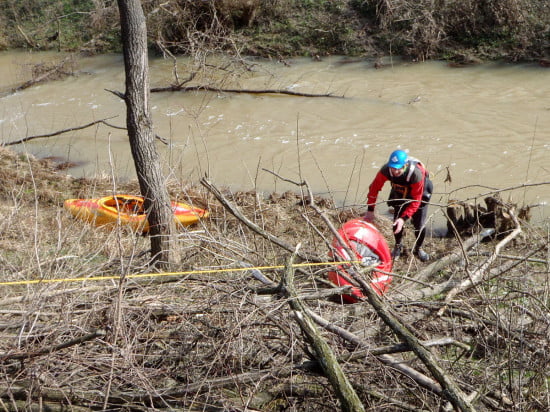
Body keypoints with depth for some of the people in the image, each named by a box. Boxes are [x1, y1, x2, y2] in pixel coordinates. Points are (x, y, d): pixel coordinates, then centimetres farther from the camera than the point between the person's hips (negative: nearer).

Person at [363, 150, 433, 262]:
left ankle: (418, 249, 23)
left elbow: (415, 201, -34)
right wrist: (370, 210, -19)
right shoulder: (386, 170, -34)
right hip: (400, 195, 3)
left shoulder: (416, 174, -42)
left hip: (419, 194, -2)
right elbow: (374, 188, -18)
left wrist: (404, 218, -42)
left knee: (419, 225, -6)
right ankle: (398, 246, 24)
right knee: (397, 222, -6)